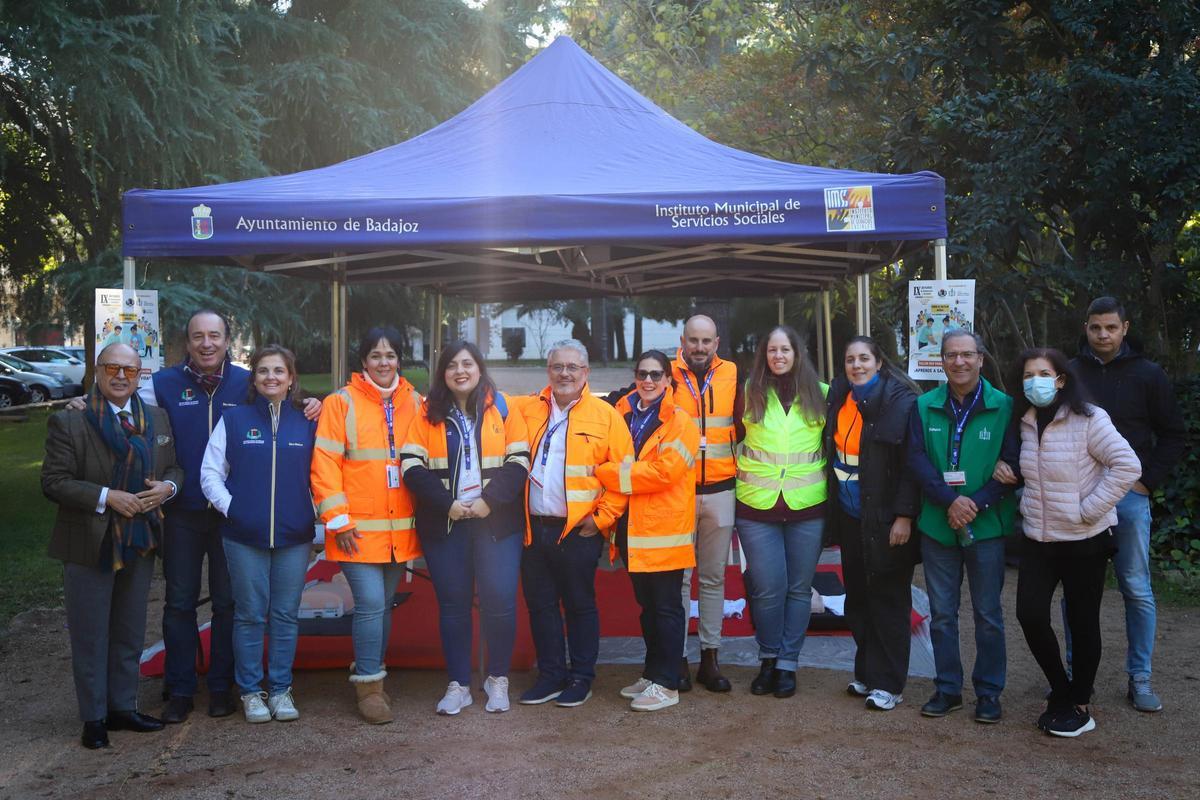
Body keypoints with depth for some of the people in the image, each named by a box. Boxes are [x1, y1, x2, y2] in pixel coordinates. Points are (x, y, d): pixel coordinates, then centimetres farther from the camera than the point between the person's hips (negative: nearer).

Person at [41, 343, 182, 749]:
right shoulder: (68, 422, -8)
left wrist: (167, 486, -9)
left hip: (140, 543, 5)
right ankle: (94, 718, 18)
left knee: (130, 632, 15)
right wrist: (106, 497, -21)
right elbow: (53, 482, -11)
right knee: (90, 636, 5)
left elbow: (174, 467, 13)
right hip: (90, 545, -5)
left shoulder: (158, 419, 6)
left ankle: (123, 707, 29)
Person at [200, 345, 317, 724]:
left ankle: (281, 689, 19)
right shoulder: (234, 419, 3)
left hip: (294, 536, 1)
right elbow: (210, 472, 3)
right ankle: (250, 691, 18)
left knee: (286, 615, 7)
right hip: (245, 536, -1)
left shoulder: (306, 422, 7)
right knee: (250, 614, 5)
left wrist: (314, 517, 0)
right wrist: (230, 507, -8)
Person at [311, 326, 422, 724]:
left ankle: (371, 675, 27)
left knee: (383, 604, 13)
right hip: (358, 528, -4)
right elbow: (324, 464, -6)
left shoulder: (415, 403, 8)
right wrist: (338, 520, -10)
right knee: (370, 603, -9)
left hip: (401, 528, 4)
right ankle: (368, 684, 5)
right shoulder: (342, 402, -3)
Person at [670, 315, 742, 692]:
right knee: (679, 576, 3)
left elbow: (742, 427, 11)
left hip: (719, 491, 2)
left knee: (714, 576, 9)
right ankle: (677, 658, 12)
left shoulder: (731, 375, 4)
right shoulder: (667, 376, -1)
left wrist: (737, 466, 3)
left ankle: (710, 657, 17)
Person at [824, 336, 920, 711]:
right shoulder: (839, 399, 7)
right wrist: (833, 511, 10)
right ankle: (866, 674, 25)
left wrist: (904, 515, -18)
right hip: (850, 518, 6)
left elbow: (912, 463, -13)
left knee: (888, 600, 2)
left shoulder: (900, 401, -11)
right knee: (858, 597, 13)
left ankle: (888, 683, 11)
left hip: (885, 521, -6)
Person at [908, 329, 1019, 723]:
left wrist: (977, 504, -16)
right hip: (937, 525, 2)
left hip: (987, 526, -2)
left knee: (988, 613, 7)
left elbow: (1013, 465, -6)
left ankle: (989, 692, 21)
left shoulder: (1003, 407, -4)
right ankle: (947, 688, 23)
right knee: (942, 613, 10)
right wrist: (950, 500, -17)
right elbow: (917, 459, -3)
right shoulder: (924, 407, 3)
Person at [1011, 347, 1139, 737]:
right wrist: (1026, 506, 9)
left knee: (1082, 622, 5)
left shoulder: (1088, 420, -13)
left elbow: (1127, 465, -19)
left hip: (1084, 540, -5)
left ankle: (1079, 705, 21)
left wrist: (1089, 509, -19)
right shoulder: (1025, 423, 6)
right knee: (1030, 615, -2)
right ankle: (1061, 690, 20)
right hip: (1038, 538, 5)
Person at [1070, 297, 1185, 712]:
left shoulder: (1148, 375, 1)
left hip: (1128, 495, -1)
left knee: (1137, 589, 3)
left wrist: (1148, 480, -4)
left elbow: (1174, 435, 4)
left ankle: (1140, 678, 13)